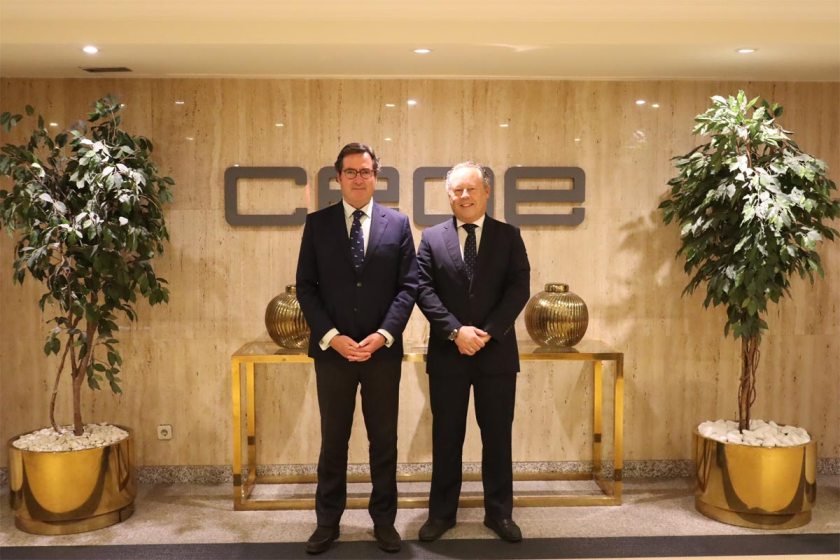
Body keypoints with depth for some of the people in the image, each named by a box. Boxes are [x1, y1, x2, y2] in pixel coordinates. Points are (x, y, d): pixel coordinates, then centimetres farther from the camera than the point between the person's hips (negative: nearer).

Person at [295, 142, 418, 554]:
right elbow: (305, 286, 0)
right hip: (331, 349, 0)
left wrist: (383, 335, -12)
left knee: (384, 440, 9)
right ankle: (328, 521, 22)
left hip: (383, 350, 0)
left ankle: (384, 520, 23)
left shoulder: (398, 223, 4)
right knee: (333, 440, 9)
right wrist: (331, 336, -11)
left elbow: (409, 286, 0)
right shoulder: (317, 223, 4)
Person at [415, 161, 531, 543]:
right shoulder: (432, 238, 5)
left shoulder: (509, 236, 4)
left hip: (496, 351, 0)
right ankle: (442, 512, 22)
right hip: (447, 352, 0)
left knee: (497, 435, 8)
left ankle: (499, 512, 22)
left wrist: (487, 331, -15)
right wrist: (455, 330, -16)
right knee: (446, 435, 9)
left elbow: (519, 288, -4)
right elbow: (424, 290, -4)